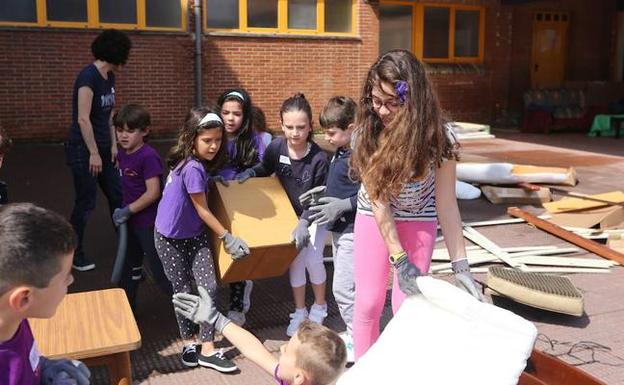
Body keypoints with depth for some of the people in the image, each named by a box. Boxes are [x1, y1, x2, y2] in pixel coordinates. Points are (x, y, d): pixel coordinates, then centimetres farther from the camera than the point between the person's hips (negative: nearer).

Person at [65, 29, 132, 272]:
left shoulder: (109, 77, 7)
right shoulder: (88, 76, -19)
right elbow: (83, 119, -22)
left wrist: (113, 145, 7)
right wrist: (93, 153, -19)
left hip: (102, 148, 8)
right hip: (82, 150, -8)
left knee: (117, 196, 12)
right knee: (86, 202, 1)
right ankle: (73, 254, 18)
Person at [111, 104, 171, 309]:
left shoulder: (148, 156, -21)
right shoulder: (122, 154, 4)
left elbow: (153, 193, -24)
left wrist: (128, 210, -18)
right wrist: (123, 211, 6)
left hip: (149, 223, -8)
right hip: (131, 221, 8)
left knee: (159, 269, 2)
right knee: (128, 267, 19)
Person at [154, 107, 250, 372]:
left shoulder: (198, 162, -2)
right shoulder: (193, 168, -27)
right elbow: (203, 211, -18)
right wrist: (227, 237, -10)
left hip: (195, 235, 7)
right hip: (170, 238, -7)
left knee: (209, 287, -2)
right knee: (184, 292, 5)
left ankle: (207, 350, 4)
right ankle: (190, 343, 26)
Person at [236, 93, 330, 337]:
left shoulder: (319, 158, -29)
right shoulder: (276, 148, -20)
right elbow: (264, 170, 3)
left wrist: (304, 223, -33)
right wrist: (246, 175, -15)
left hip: (315, 216, -3)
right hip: (290, 215, 3)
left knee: (313, 259, -10)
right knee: (295, 260, 4)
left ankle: (320, 307, 18)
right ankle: (299, 312, 22)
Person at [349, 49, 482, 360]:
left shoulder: (437, 137, -24)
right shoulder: (366, 132, -21)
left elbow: (446, 203, -19)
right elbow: (377, 199, -20)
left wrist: (460, 264, -20)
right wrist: (399, 260, -23)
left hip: (418, 221, -1)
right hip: (373, 217, 1)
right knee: (368, 303, 5)